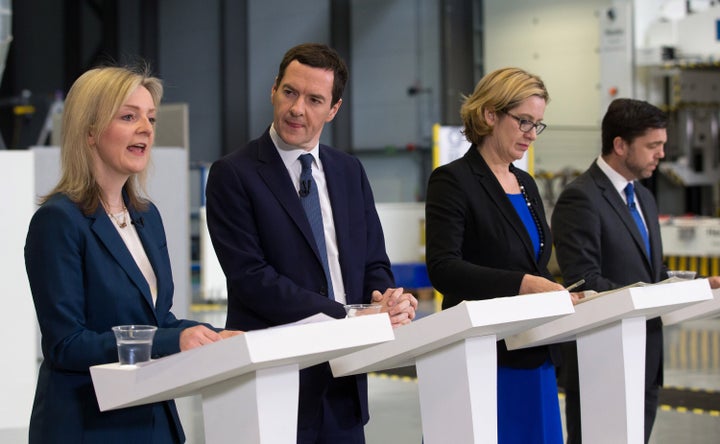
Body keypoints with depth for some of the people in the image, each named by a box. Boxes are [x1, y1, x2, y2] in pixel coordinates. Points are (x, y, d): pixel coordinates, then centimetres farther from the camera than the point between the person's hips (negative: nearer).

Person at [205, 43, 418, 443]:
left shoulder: (350, 172, 11)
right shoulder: (234, 174, -7)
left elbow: (373, 263, 14)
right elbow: (252, 278, -15)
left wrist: (386, 301, -10)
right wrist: (348, 316, -19)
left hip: (344, 381, 5)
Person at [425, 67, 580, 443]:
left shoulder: (526, 185, 16)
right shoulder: (453, 181, -8)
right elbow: (443, 269, -20)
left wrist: (557, 294, 2)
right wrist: (523, 284, -29)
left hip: (534, 356, 8)